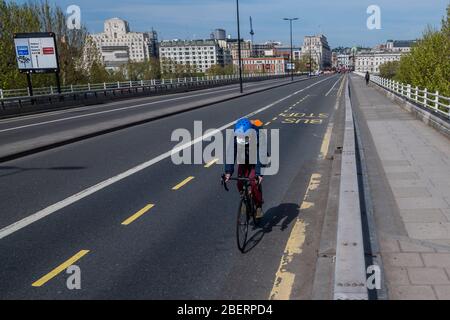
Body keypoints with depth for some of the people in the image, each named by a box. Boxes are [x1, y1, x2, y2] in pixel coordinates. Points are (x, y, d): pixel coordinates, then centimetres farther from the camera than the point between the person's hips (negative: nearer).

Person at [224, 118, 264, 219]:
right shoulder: (235, 138, -24)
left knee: (254, 182, -20)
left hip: (256, 161, -3)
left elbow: (260, 156, -38)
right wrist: (228, 172, -40)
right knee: (240, 183, -8)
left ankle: (259, 206, -2)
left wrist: (259, 173, -49)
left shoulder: (257, 137, -33)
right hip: (244, 161, 3)